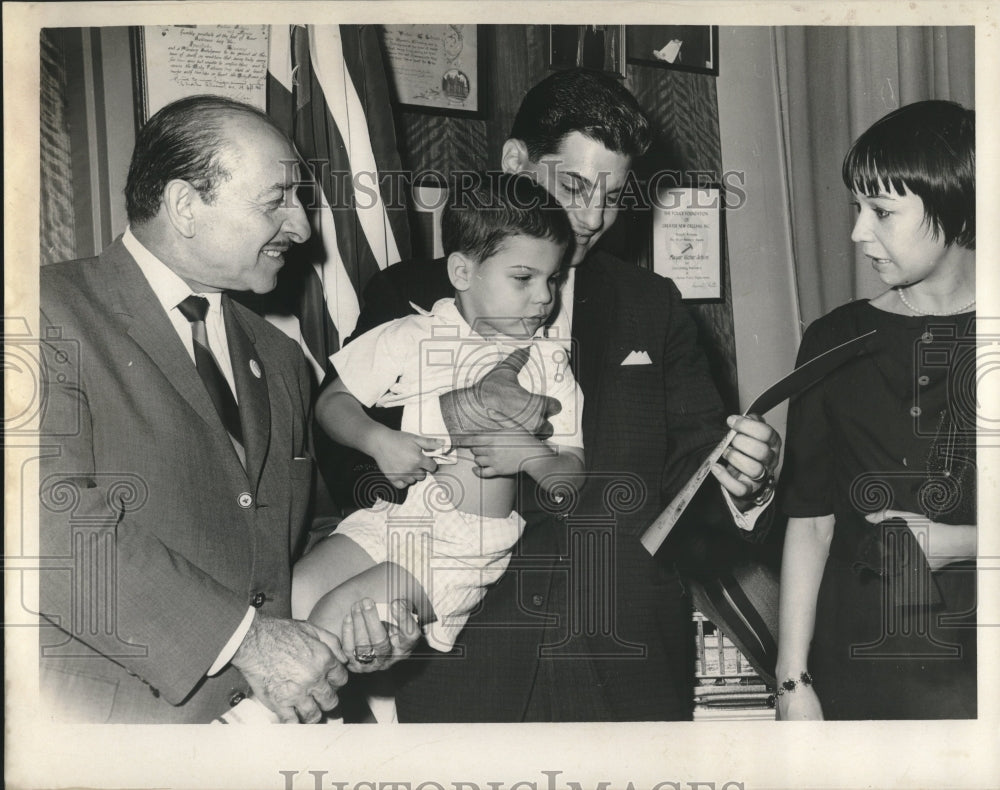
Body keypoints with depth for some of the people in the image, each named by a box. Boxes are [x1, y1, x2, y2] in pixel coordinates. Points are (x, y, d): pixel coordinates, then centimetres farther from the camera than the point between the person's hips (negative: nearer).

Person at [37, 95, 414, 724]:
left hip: (273, 698, 6)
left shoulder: (279, 361, 20)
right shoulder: (54, 311, -4)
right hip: (113, 706, -6)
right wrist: (244, 637, -18)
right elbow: (58, 519, -16)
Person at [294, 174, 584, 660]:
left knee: (338, 612, -20)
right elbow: (332, 402, 9)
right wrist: (377, 441, -10)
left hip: (472, 545, -2)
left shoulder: (547, 361, 5)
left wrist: (530, 455, -16)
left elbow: (573, 477, 5)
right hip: (392, 516, 2)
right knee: (289, 596, -17)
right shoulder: (410, 339, 4)